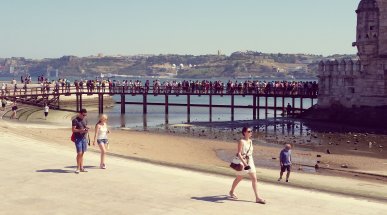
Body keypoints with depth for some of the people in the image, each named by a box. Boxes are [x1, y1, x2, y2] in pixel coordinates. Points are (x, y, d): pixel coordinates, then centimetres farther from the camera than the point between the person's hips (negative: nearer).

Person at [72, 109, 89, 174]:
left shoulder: (85, 120, 12)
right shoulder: (75, 120, -7)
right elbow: (73, 130, -10)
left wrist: (87, 130, -4)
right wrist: (81, 130, -23)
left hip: (84, 138, 6)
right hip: (78, 138, -6)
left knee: (82, 153, 9)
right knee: (79, 153, -9)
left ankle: (81, 167, 16)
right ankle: (78, 168, -1)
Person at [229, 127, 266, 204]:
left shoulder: (250, 141, 9)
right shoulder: (241, 141, -14)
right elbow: (239, 154, -20)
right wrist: (244, 163, -30)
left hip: (250, 162, 7)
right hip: (242, 162, -6)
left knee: (254, 179, -3)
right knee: (238, 179, 11)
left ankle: (257, 197, -5)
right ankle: (231, 191, 35)